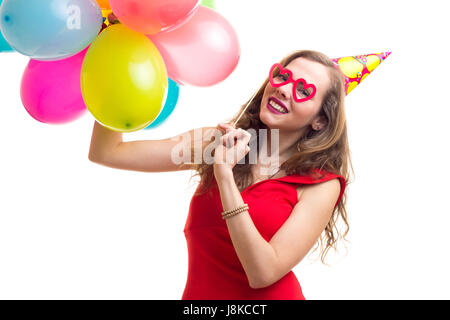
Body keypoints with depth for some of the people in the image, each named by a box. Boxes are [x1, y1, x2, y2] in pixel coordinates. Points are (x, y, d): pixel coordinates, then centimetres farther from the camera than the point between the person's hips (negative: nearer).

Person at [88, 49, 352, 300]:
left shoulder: (321, 184, -7)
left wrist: (224, 175, -21)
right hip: (198, 294, 3)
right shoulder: (219, 141, 1)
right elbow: (107, 152, -2)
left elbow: (264, 273, -17)